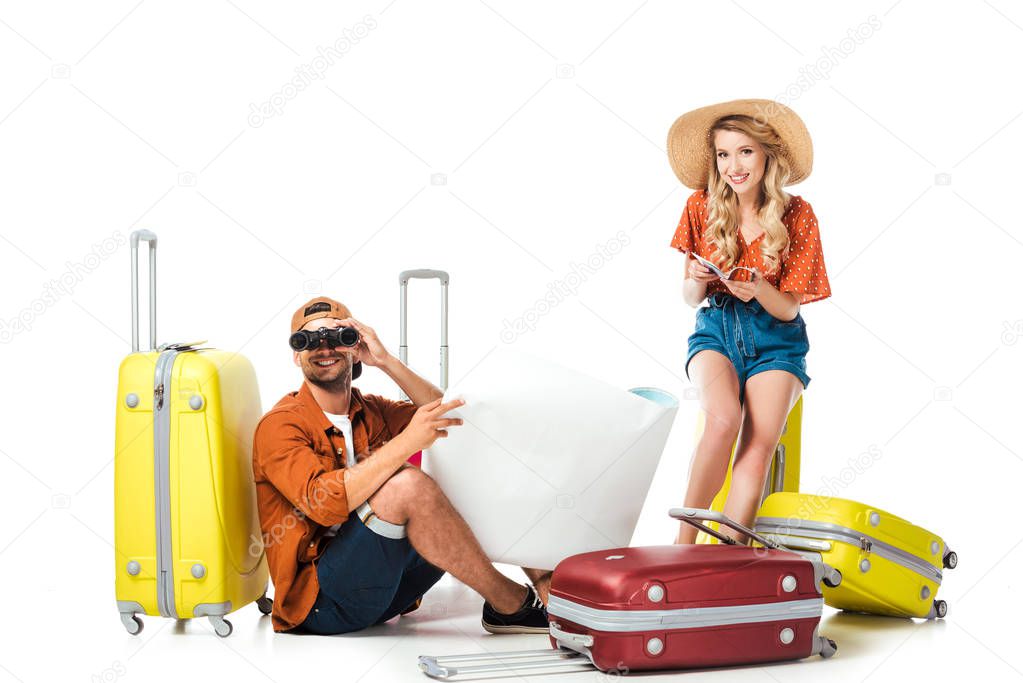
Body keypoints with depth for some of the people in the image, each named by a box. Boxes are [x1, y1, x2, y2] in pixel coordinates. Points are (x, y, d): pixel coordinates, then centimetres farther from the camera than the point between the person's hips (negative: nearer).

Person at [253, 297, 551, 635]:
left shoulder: (371, 411, 15)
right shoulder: (280, 425, -7)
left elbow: (446, 419, 3)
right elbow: (322, 503, -24)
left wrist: (387, 362, -6)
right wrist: (408, 442, -29)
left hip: (382, 590, 7)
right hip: (320, 600, -7)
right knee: (407, 484, -29)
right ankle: (510, 604, -20)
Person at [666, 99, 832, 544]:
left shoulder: (797, 215, -4)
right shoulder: (702, 206, 0)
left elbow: (789, 309, -3)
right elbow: (690, 298, 5)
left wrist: (758, 291, -25)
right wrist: (696, 281, -19)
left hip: (775, 340, 0)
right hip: (716, 330, 0)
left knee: (760, 442, -25)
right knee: (724, 419, -30)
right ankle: (684, 543, -21)